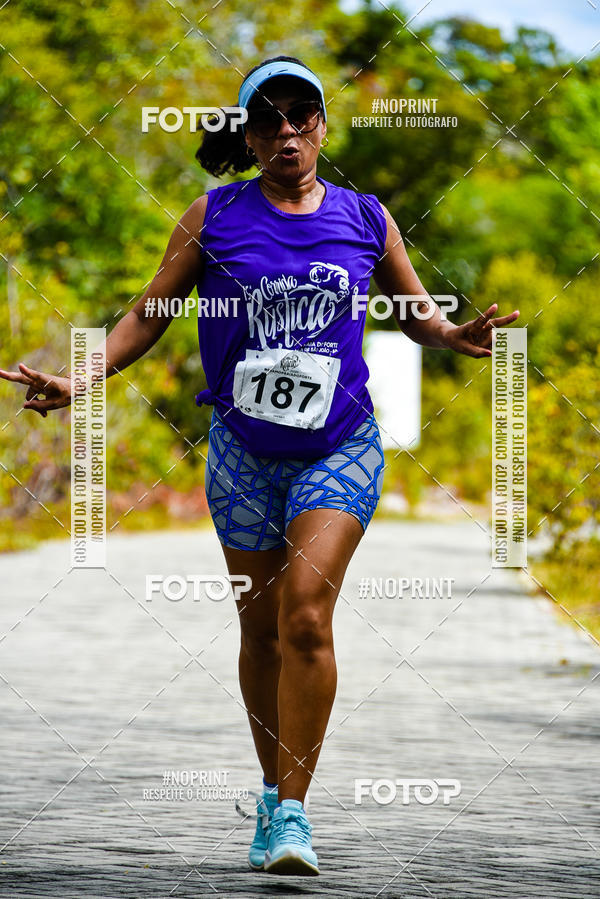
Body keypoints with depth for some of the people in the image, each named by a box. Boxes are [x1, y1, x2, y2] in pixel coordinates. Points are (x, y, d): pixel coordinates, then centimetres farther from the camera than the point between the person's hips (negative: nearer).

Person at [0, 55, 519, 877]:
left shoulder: (365, 220, 3)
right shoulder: (215, 217, 1)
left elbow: (415, 309, 15)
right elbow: (149, 315, 5)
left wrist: (455, 335, -7)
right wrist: (78, 381, -8)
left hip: (340, 448, -1)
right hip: (244, 450, 1)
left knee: (306, 614, -17)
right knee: (261, 627, 7)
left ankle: (293, 810, -14)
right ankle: (274, 792, 25)